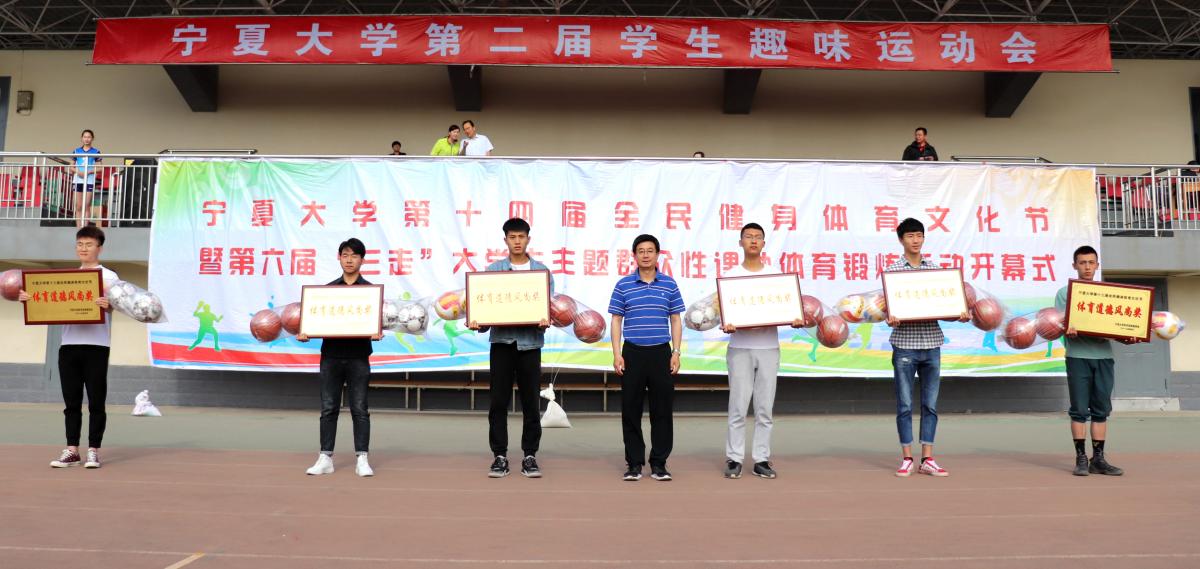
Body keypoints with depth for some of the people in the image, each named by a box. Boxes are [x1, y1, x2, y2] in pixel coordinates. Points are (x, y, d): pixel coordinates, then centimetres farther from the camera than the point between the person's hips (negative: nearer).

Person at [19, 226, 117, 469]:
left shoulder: (108, 276, 1)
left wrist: (108, 304, -34)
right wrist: (29, 299, -1)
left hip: (96, 345, -5)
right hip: (69, 345, 5)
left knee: (96, 402, -1)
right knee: (71, 402, 7)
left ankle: (93, 451, 5)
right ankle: (71, 450, 13)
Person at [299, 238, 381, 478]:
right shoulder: (327, 288, 11)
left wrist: (377, 334, -22)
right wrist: (305, 333, -8)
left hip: (358, 356, -2)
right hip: (331, 354, 2)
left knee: (359, 409, -1)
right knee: (328, 408, 5)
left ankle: (362, 459, 4)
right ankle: (325, 458, 12)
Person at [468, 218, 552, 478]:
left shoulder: (542, 271, 6)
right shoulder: (493, 270, 7)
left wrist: (546, 320, -21)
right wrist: (477, 323, -18)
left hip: (529, 342, 0)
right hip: (501, 341, 0)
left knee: (531, 402, 4)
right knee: (498, 402, 2)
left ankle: (530, 456, 14)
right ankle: (500, 456, 12)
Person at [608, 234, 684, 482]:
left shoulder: (669, 284, 6)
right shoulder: (623, 285, 3)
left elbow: (676, 321, 8)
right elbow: (616, 321, 4)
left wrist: (676, 353, 0)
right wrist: (617, 354, -4)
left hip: (661, 352, 1)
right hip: (633, 353, 0)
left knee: (662, 409, 3)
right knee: (631, 410, 3)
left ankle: (659, 463, 14)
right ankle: (634, 463, 13)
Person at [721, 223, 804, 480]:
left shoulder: (775, 276, 10)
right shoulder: (731, 275, 4)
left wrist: (795, 320, -13)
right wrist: (726, 325, -21)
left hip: (769, 348, 2)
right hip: (740, 348, -2)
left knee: (765, 408, 5)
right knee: (738, 406, -1)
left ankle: (762, 459, 13)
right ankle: (734, 459, 8)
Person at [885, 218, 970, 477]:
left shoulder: (934, 269, 11)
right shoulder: (892, 270, 1)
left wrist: (960, 315, -9)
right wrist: (890, 318, -25)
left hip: (931, 342, 3)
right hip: (905, 343, -3)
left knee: (930, 404, 6)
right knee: (905, 404, 2)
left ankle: (928, 459, 13)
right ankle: (907, 459, 11)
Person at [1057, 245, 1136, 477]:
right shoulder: (1065, 292, 6)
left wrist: (1127, 337, -7)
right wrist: (1067, 329, -24)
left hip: (1104, 355, 4)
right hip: (1078, 356, -3)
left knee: (1101, 409, 5)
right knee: (1080, 410, -2)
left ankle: (1098, 459, 11)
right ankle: (1081, 458, 3)